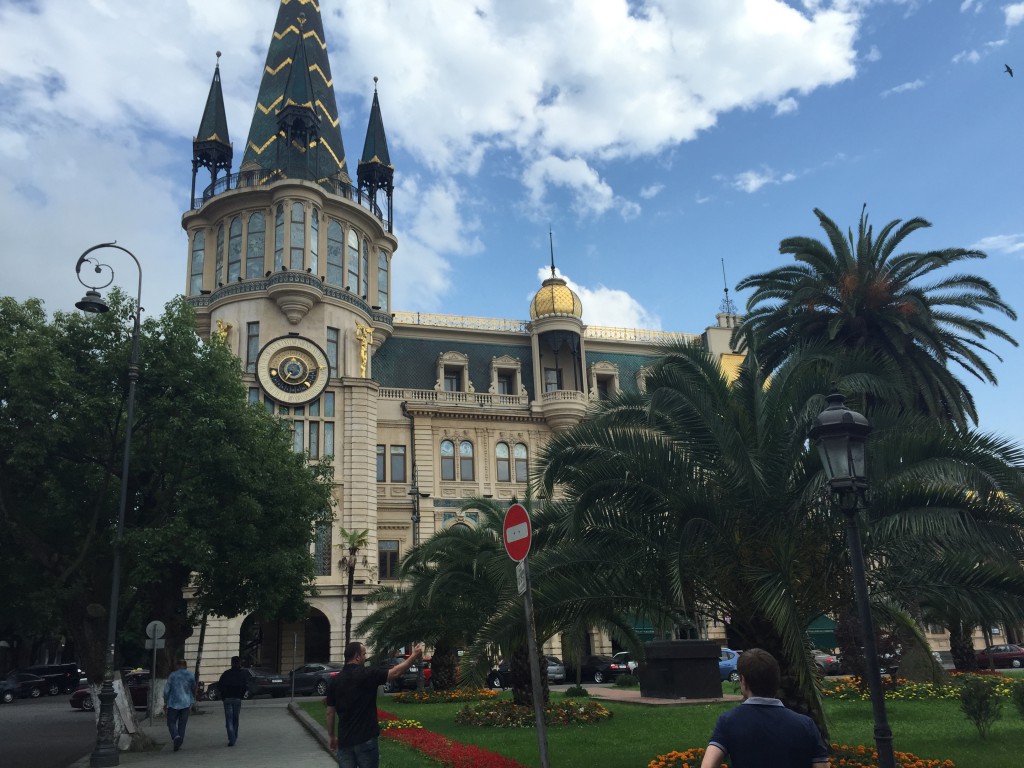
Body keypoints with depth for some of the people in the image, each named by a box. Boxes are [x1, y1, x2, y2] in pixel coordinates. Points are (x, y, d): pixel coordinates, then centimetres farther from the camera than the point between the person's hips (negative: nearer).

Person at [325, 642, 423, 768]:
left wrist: (332, 736, 17)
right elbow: (395, 672, -6)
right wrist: (414, 656, 4)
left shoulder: (335, 680, 2)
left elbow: (330, 712, 6)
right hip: (365, 738, -4)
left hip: (344, 740, 4)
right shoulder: (367, 674, -11)